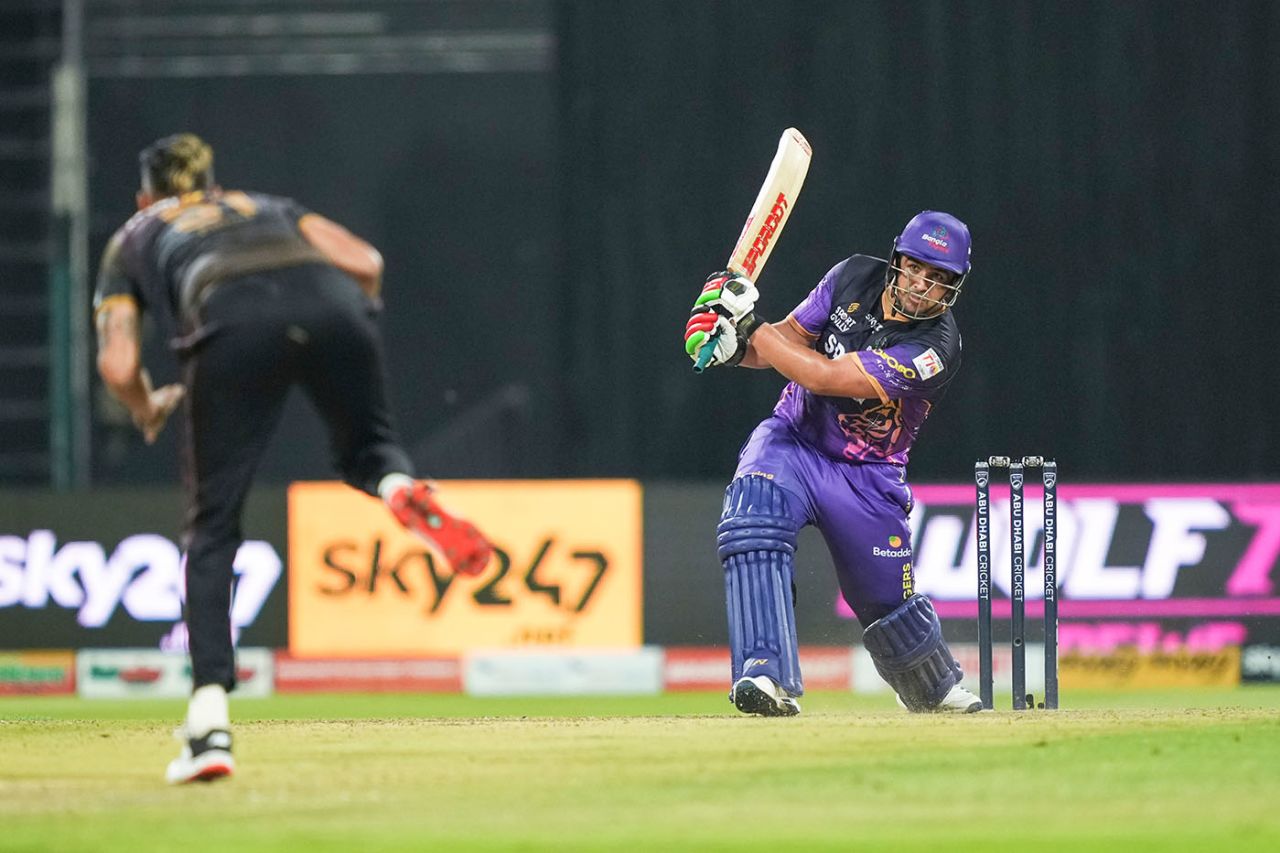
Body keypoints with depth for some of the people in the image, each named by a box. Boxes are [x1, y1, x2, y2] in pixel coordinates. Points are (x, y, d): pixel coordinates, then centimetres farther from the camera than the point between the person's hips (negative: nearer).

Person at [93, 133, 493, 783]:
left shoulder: (133, 240, 34)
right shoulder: (267, 206, 41)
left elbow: (118, 368, 19)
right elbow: (365, 260, 23)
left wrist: (149, 409, 40)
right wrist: (351, 342, 37)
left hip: (234, 321, -2)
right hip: (330, 298, 2)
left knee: (212, 530, 6)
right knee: (365, 445, 29)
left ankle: (209, 724, -6)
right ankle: (402, 491, -10)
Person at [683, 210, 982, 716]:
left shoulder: (935, 347, -24)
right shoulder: (854, 279, -7)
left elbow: (825, 377, -28)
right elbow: (788, 342, 3)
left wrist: (749, 325, -24)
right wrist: (733, 344, -18)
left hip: (865, 476, -2)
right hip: (791, 441, 2)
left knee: (887, 602, 7)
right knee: (752, 520, -30)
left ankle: (937, 690, 41)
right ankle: (769, 677, -37)